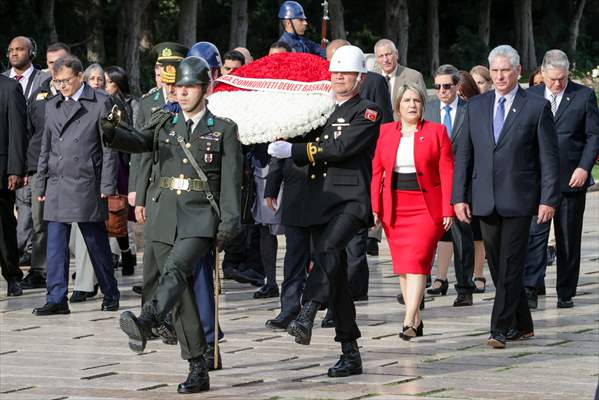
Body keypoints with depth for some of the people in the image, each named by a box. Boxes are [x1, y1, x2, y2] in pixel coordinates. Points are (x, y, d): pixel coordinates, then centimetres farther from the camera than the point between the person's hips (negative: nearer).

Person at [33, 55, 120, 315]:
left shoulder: (100, 104, -1)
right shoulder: (52, 106, 14)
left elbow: (108, 148, -2)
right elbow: (46, 148, 17)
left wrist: (106, 186, -7)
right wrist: (40, 186, 12)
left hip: (87, 186, -4)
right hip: (57, 186, 4)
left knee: (97, 244, 5)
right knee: (56, 245, -1)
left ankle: (110, 295, 17)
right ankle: (56, 299, -1)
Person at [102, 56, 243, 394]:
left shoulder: (224, 130, 7)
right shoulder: (164, 123, 16)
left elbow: (231, 180, 1)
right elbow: (138, 142, -2)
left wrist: (229, 224, -9)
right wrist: (111, 132, -25)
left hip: (200, 219, -4)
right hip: (164, 217, 4)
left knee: (176, 271, -29)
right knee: (181, 294, 4)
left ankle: (146, 322, -55)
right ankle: (198, 370, 8)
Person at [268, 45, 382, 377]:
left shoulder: (367, 112, -1)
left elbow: (342, 148, -15)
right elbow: (302, 158, 20)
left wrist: (294, 149, -15)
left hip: (351, 199, -7)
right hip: (319, 200, 7)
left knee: (328, 249, -33)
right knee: (334, 276, 6)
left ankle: (307, 315, -47)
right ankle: (350, 353, 11)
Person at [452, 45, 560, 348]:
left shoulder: (537, 107, -1)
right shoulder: (476, 106, 10)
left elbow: (549, 157, -2)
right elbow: (463, 155, 11)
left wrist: (548, 199, -8)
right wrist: (459, 196, 3)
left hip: (519, 200, -4)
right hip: (485, 201, 4)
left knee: (510, 266, -8)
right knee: (498, 266, 8)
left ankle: (501, 329, -7)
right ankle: (522, 325, 20)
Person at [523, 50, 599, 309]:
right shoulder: (529, 97, 8)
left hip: (572, 179, 0)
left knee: (569, 239, 5)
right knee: (535, 234, -11)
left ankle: (565, 294, 13)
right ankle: (530, 290, -15)